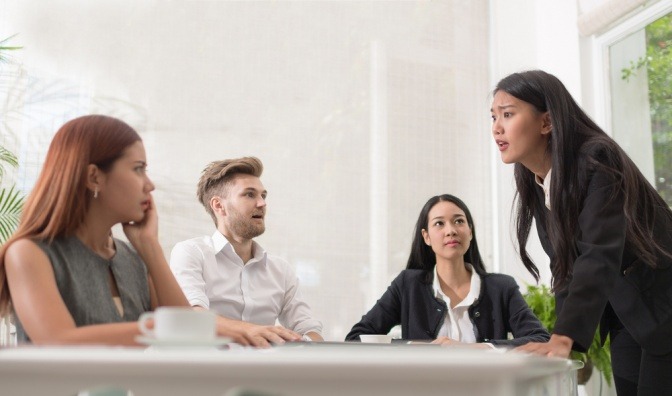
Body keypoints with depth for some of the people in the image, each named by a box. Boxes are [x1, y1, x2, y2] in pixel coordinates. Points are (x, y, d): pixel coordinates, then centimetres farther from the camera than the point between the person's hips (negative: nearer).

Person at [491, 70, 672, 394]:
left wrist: (564, 338, -43)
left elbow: (600, 255, -33)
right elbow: (564, 266, 3)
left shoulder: (596, 160, -22)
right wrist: (570, 344, -6)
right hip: (625, 318, 7)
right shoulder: (535, 188, 0)